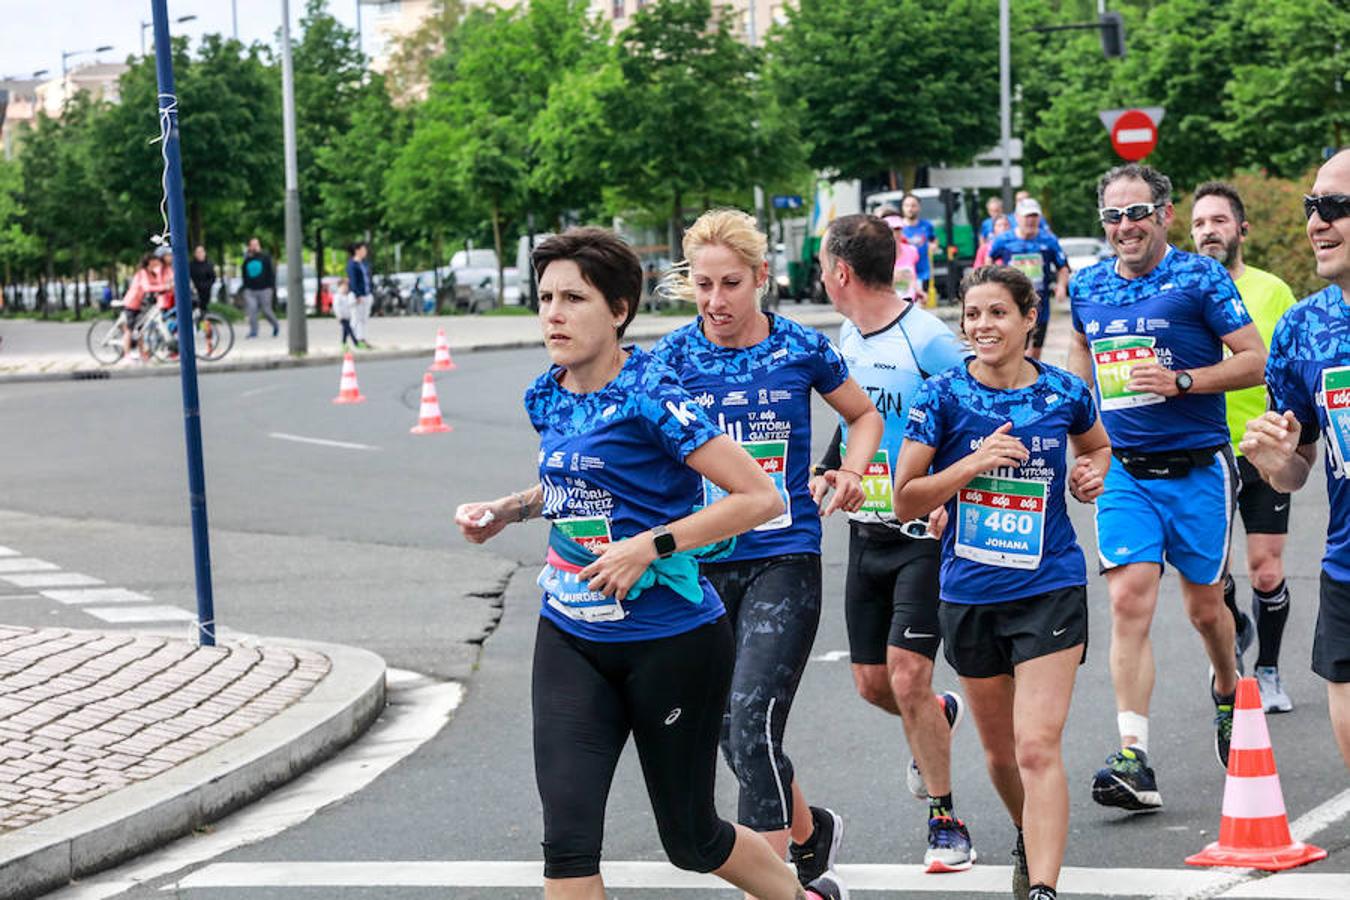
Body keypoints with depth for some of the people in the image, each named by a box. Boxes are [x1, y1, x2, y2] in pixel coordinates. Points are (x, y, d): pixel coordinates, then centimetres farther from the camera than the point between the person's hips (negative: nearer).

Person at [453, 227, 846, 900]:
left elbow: (760, 497, -20)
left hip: (673, 641, -6)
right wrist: (507, 510, 9)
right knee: (566, 839, -9)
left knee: (690, 838, 10)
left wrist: (650, 547, -22)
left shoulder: (649, 396, -17)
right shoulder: (547, 398, 4)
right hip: (570, 636, 6)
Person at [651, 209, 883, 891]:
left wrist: (852, 471, -4)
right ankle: (810, 833, 37)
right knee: (734, 737, 11)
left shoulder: (802, 349, -1)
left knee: (752, 725, -17)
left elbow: (864, 415, 16)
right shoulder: (673, 356, 0)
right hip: (704, 567, 3)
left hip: (785, 561, -3)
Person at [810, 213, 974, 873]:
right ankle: (939, 716, 43)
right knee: (871, 682, 10)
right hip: (866, 529, 7)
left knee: (907, 678, -13)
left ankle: (944, 819, 3)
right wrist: (826, 472, 9)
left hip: (922, 534, -7)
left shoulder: (928, 339, -16)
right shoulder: (847, 337, 9)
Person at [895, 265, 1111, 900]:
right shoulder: (944, 396, -6)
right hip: (970, 594, 2)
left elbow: (1097, 445, 22)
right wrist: (975, 462, -19)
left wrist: (1092, 473, 0)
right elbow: (905, 499, -6)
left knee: (1038, 748, -15)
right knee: (1000, 751, 16)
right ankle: (1030, 839, 44)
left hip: (1050, 591, -2)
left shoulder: (1064, 393, -1)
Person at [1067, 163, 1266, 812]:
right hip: (1123, 471, 2)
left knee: (1203, 605, 9)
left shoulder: (1199, 278, -7)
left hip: (1197, 468, -2)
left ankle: (1228, 689, 44)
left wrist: (1180, 381, -19)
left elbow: (1257, 361, -9)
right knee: (1129, 601, -12)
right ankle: (1133, 761, -16)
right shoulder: (1086, 288, 6)